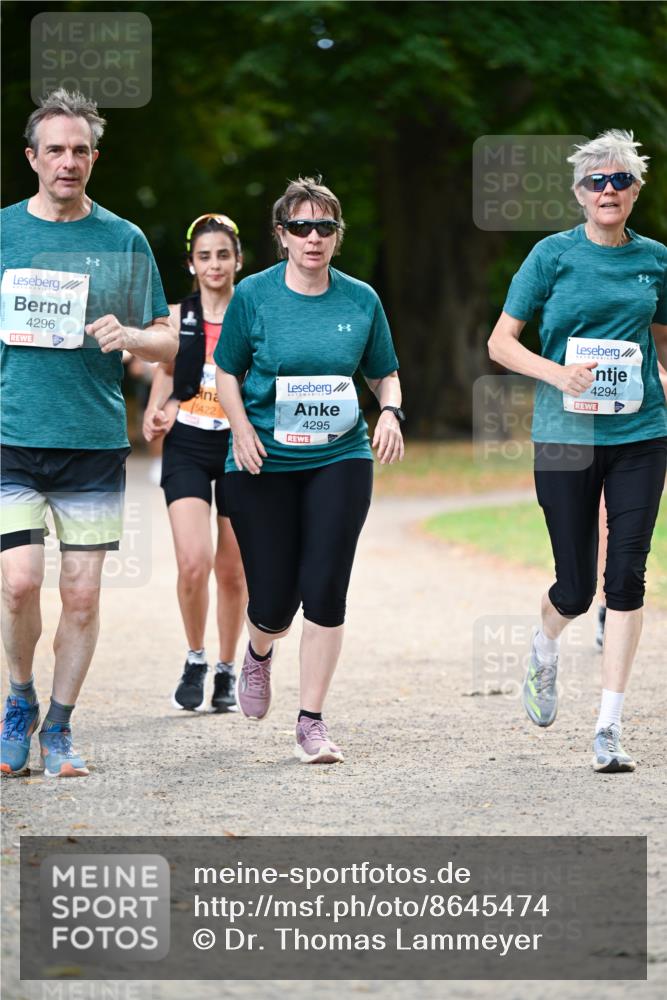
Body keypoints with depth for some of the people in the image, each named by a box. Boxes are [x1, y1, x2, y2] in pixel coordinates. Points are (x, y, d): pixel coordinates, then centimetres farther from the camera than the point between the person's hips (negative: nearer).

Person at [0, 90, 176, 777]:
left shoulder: (124, 241, 5)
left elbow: (168, 344, 8)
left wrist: (127, 335, -12)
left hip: (96, 442, 1)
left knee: (82, 595, 1)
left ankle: (59, 725, 16)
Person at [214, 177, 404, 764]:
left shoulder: (361, 300, 2)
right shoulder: (254, 296, -3)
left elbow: (385, 374, 13)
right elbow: (227, 371, 6)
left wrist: (390, 412, -8)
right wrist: (242, 427, -10)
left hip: (339, 459, 1)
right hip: (264, 464, -1)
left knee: (325, 592, -11)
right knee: (274, 600, 0)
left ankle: (312, 722, 0)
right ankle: (259, 654, 39)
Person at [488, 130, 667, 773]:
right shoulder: (555, 255, -2)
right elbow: (500, 343, 0)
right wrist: (558, 374, -16)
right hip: (566, 434, -2)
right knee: (576, 586, 2)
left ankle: (609, 728, -3)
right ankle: (544, 650, 39)